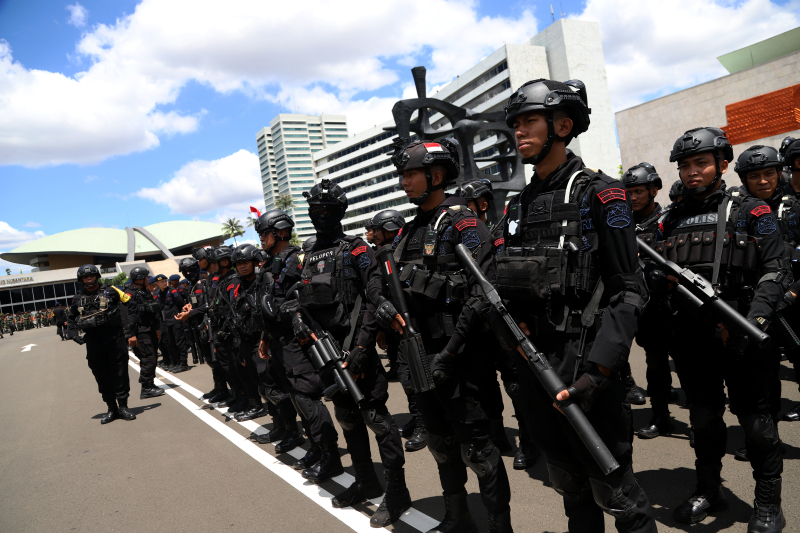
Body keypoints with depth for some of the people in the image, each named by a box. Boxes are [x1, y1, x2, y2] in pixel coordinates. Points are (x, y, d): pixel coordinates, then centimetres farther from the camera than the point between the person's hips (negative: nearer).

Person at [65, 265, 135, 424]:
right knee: (102, 378, 7)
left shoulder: (110, 293, 4)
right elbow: (70, 319, 23)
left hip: (115, 339, -2)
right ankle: (111, 409, 17)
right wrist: (74, 334, 8)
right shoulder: (78, 299, 12)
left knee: (119, 374, 1)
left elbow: (127, 309, 3)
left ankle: (123, 406, 12)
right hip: (93, 344, 3)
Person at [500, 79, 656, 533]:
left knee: (613, 487, 6)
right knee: (569, 485, 21)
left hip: (582, 365, -6)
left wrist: (597, 371, -22)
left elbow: (630, 292, -13)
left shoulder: (598, 193, -8)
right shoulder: (518, 206, 12)